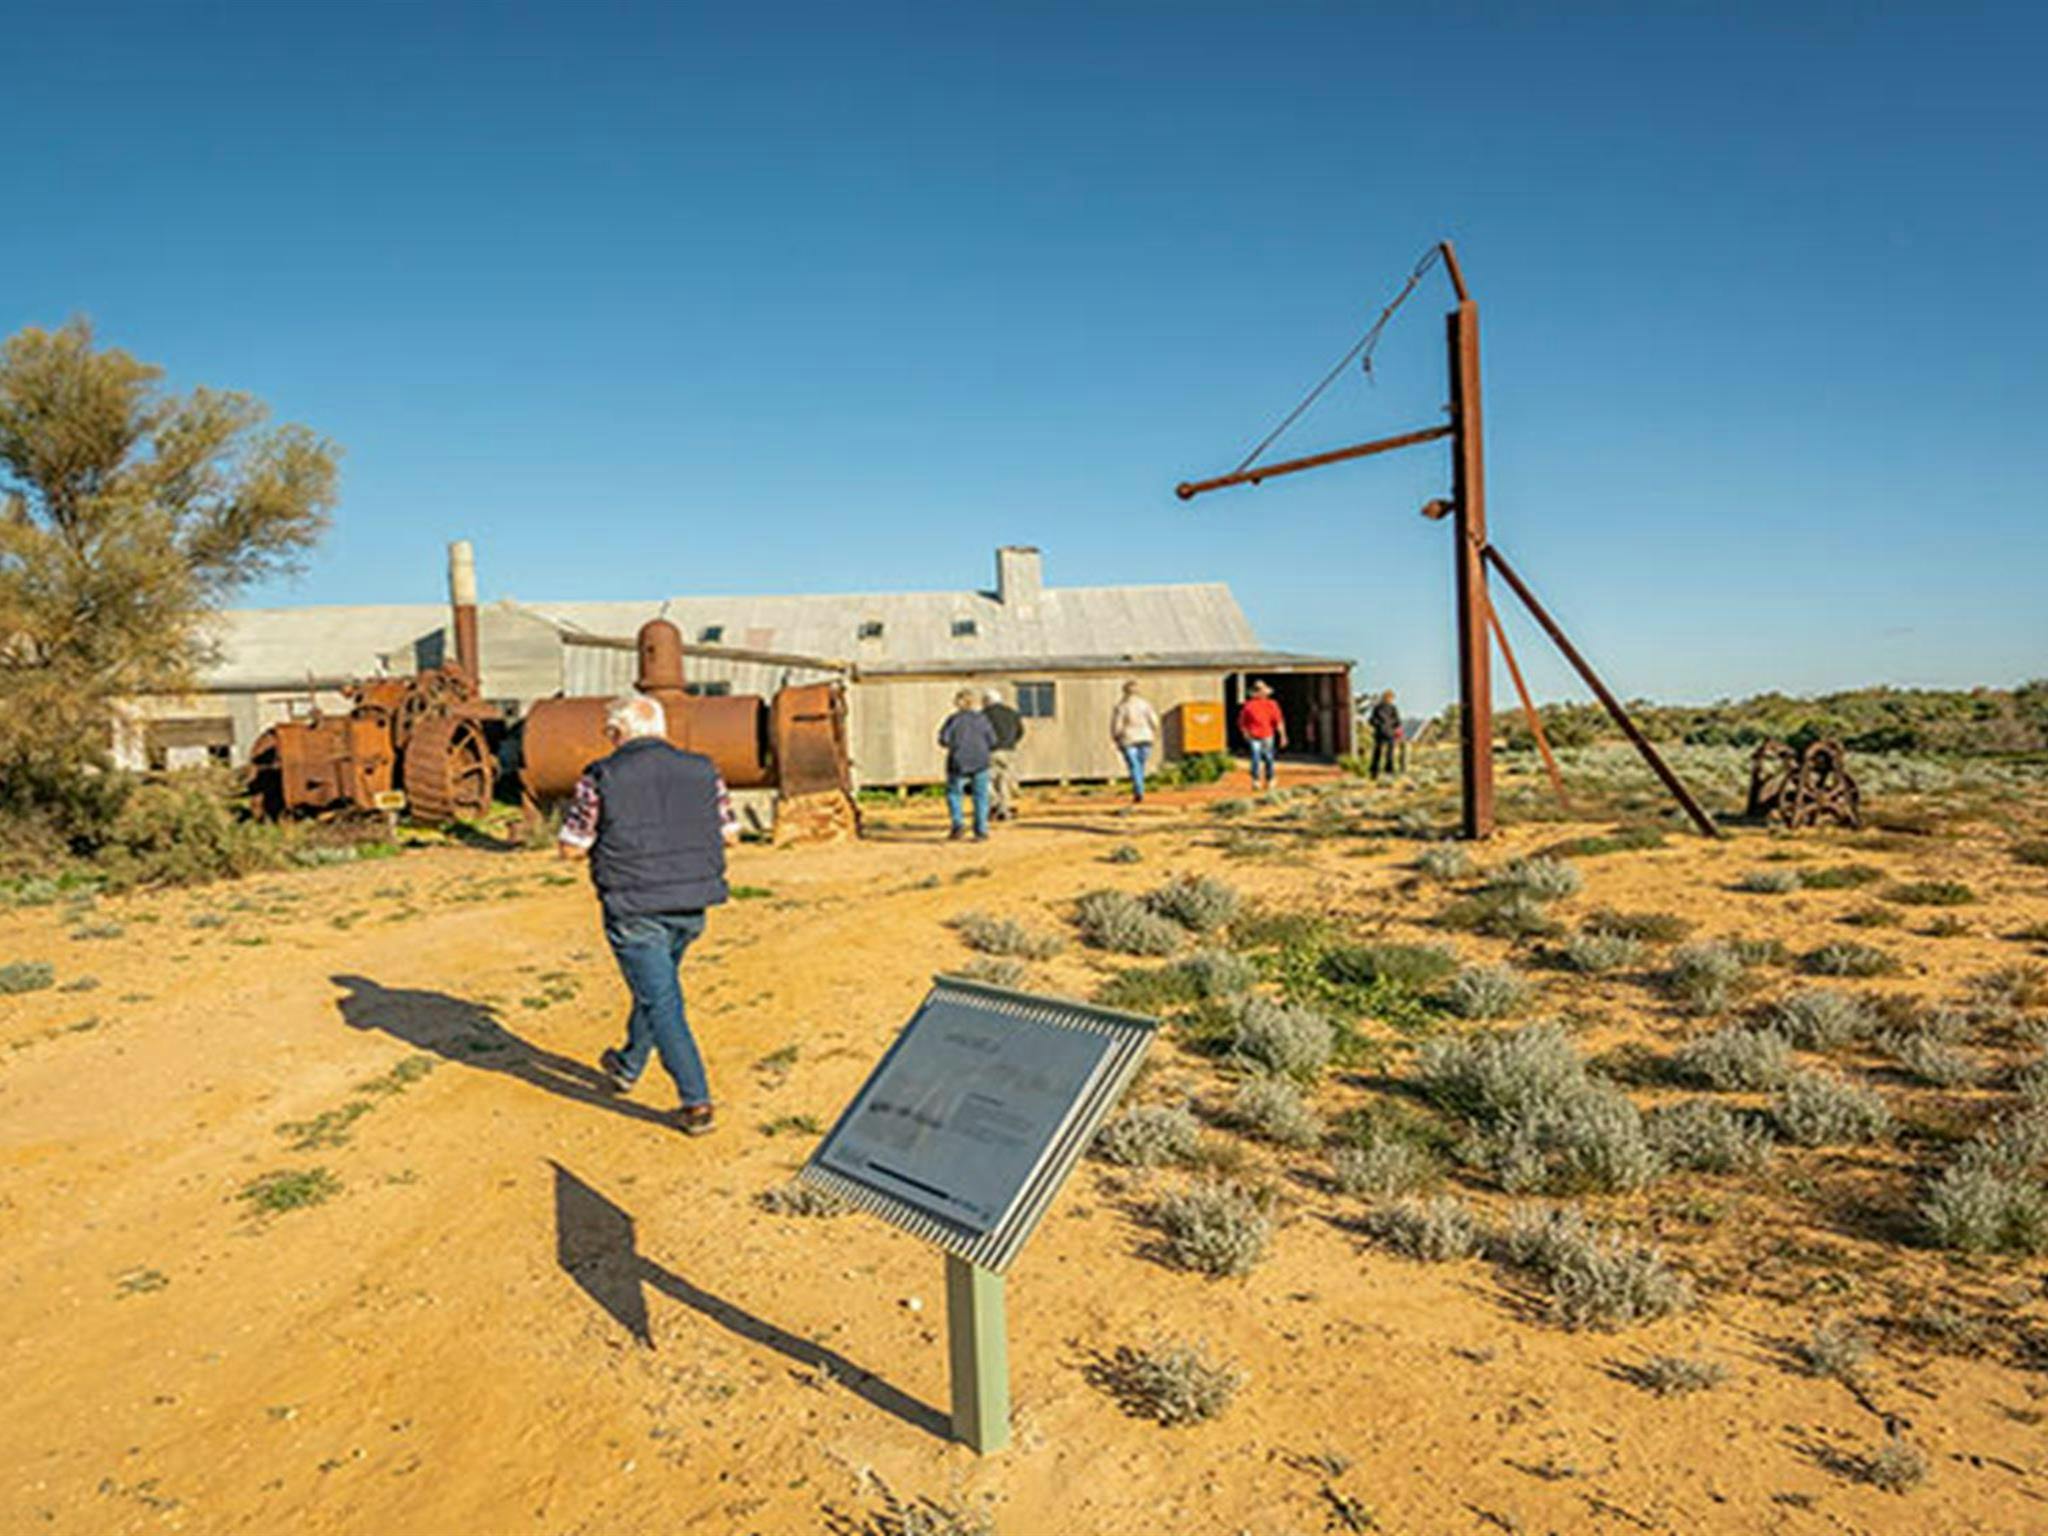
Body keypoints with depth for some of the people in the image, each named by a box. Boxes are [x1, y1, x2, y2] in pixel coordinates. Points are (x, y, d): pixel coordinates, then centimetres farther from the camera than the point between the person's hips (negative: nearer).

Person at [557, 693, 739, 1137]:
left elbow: (571, 847, -5)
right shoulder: (701, 770, 2)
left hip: (635, 908, -5)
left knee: (662, 1003, 2)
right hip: (693, 904, 5)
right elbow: (729, 832, 8)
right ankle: (628, 1066, 44)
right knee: (659, 983, 25)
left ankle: (696, 1103, 0)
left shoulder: (601, 778, -8)